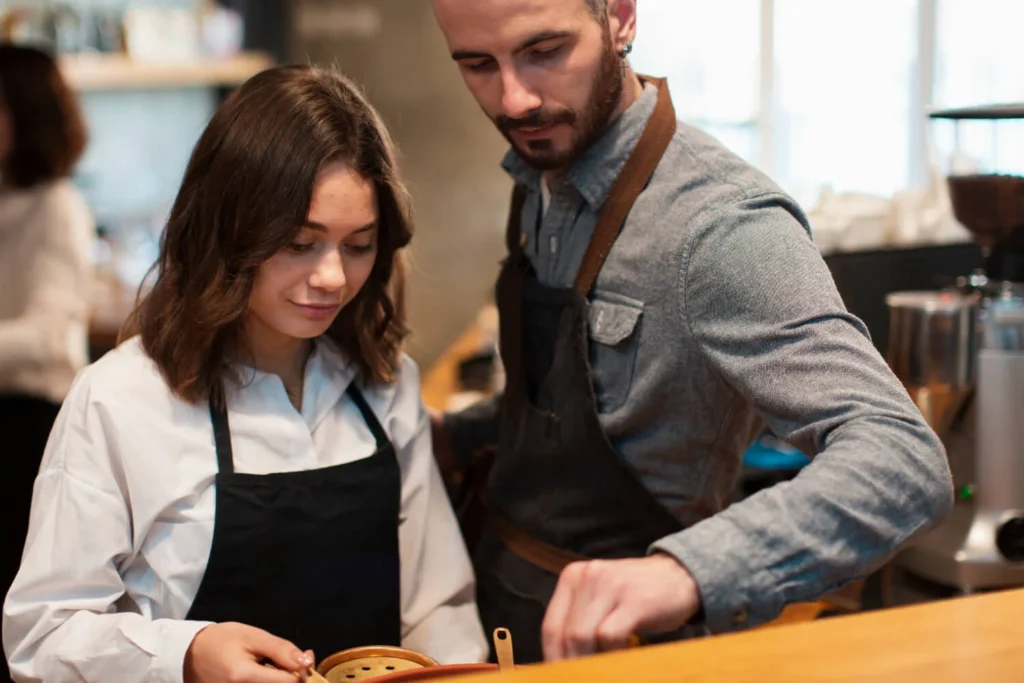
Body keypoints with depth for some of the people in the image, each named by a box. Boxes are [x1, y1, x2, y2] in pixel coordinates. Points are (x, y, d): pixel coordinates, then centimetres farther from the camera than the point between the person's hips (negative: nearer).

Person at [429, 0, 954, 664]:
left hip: (611, 637, -7)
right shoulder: (540, 182, -1)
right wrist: (451, 439, -2)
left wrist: (685, 571, -50)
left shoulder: (721, 224, -27)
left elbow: (905, 461, -37)